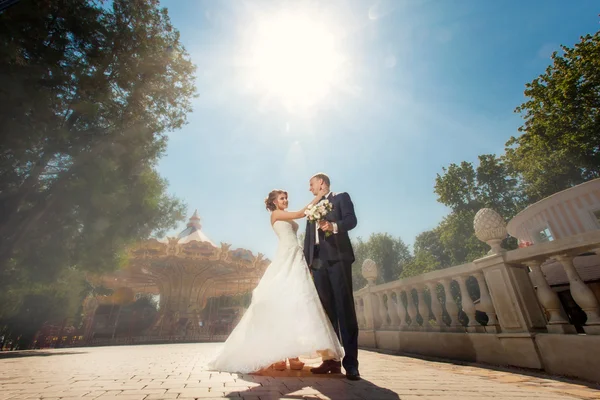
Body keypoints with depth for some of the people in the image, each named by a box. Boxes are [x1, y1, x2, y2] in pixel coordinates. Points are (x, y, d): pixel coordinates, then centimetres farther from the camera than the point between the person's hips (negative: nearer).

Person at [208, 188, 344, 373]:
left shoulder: (289, 219, 26)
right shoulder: (276, 214, 3)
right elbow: (301, 213, -7)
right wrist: (318, 197, -2)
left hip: (296, 260, 8)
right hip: (286, 260, -8)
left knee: (295, 302, 1)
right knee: (282, 302, -9)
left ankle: (291, 354, 4)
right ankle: (277, 355, -2)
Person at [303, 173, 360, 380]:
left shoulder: (341, 198, 10)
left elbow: (352, 220, -7)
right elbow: (308, 237, 20)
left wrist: (334, 226, -26)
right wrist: (306, 262, 11)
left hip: (338, 258, -5)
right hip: (318, 261, 6)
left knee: (345, 308, -7)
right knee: (326, 310, 5)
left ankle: (350, 363, -1)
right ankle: (330, 359, 10)